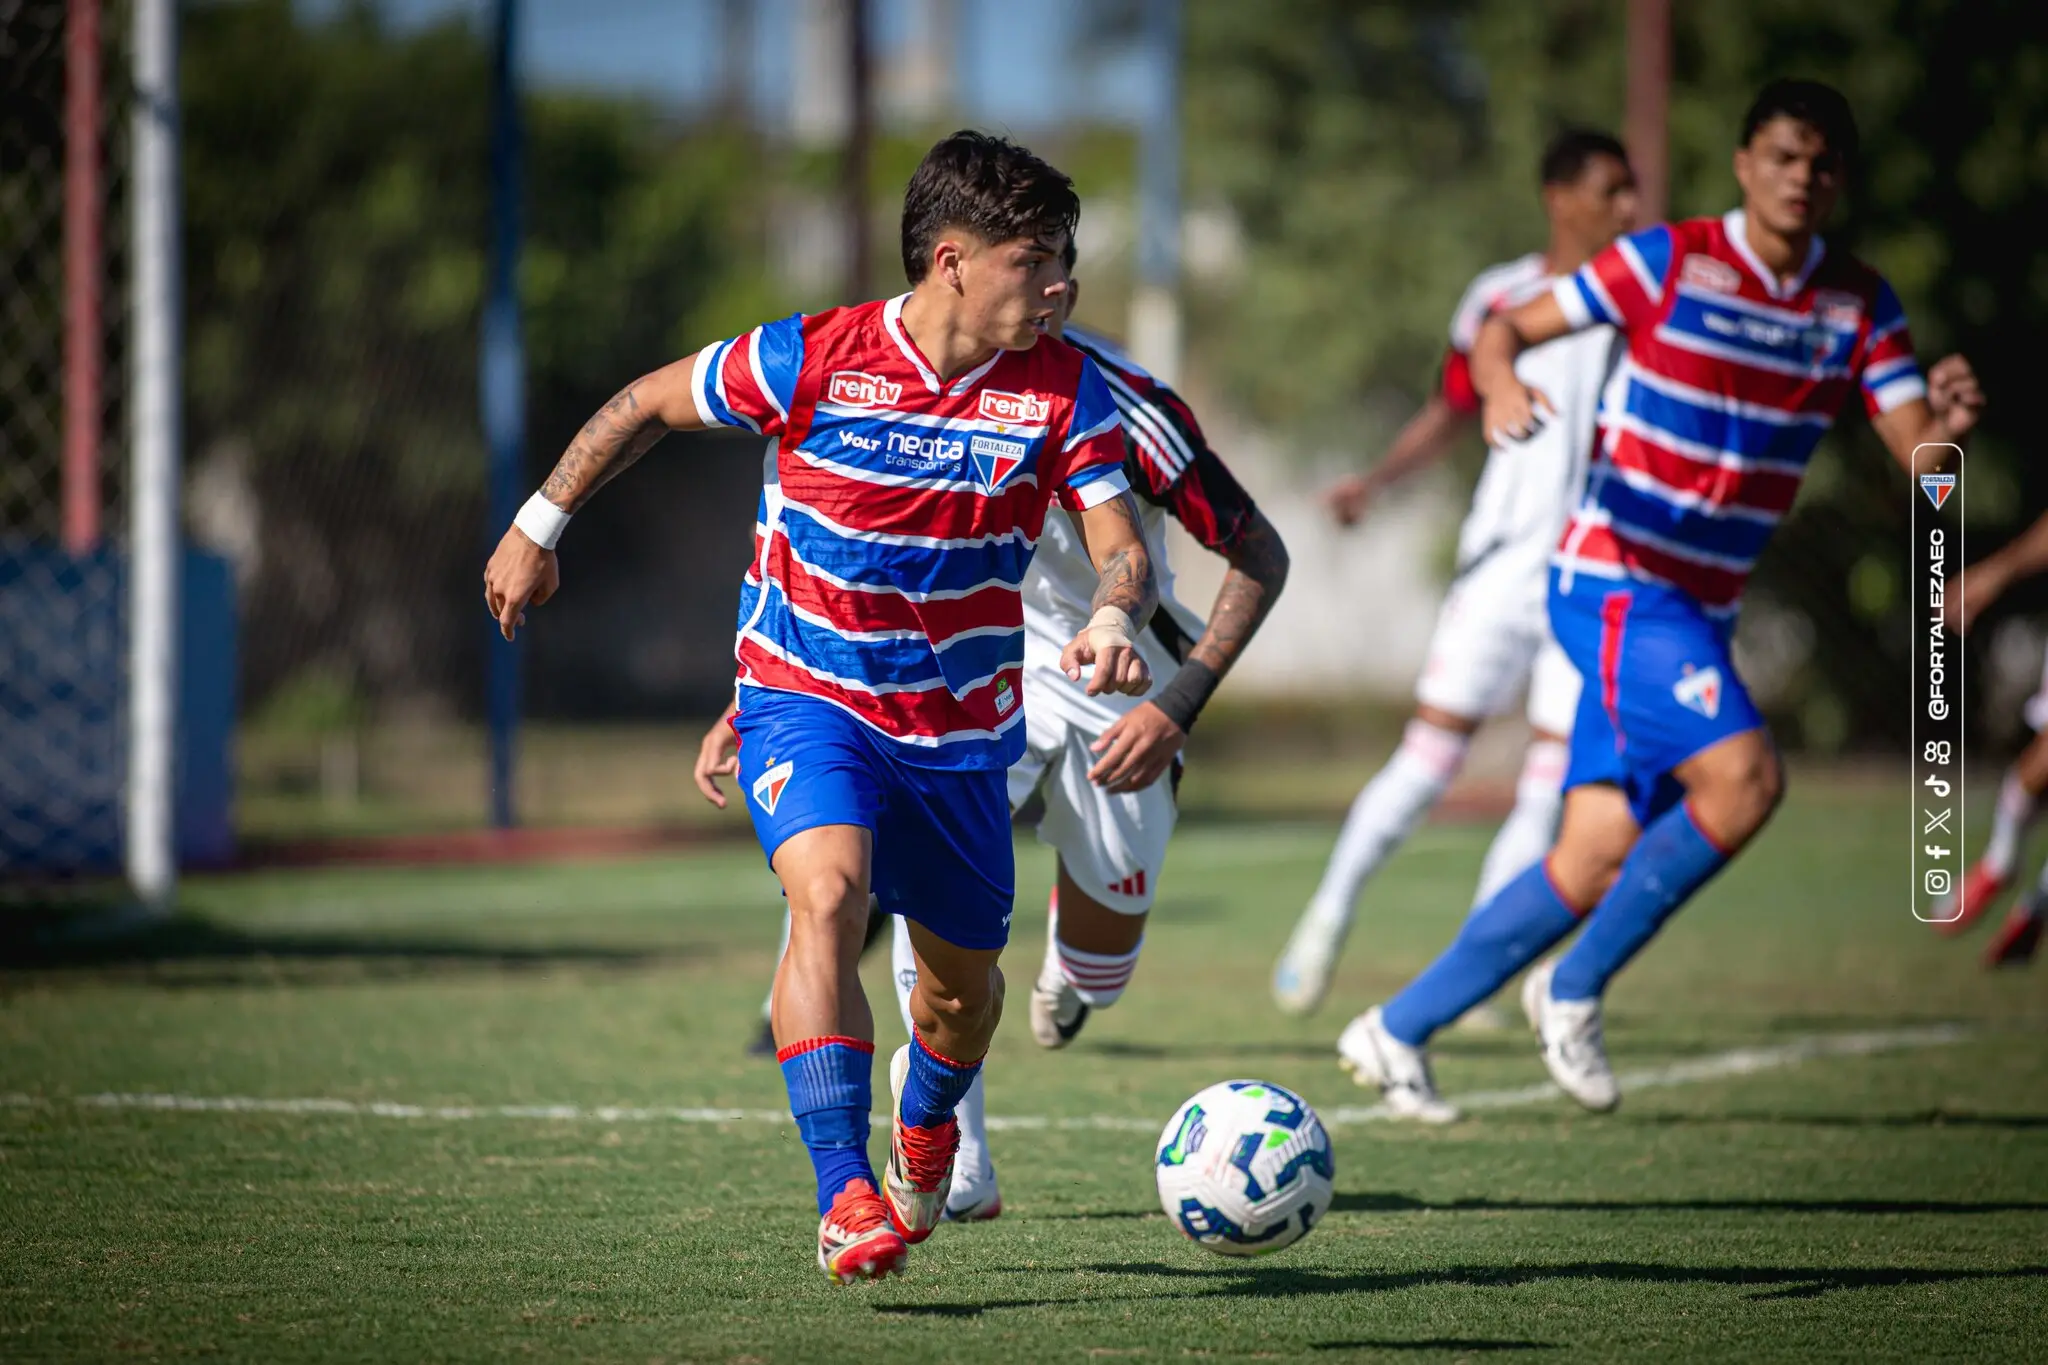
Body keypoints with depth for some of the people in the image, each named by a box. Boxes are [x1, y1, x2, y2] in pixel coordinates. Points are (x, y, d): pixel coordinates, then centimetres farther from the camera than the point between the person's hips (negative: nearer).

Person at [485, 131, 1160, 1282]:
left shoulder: (1065, 391, -11)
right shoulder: (814, 360, -17)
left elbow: (1123, 548, -15)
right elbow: (648, 405, -2)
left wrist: (1113, 618, -39)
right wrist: (538, 531, 3)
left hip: (961, 730, 3)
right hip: (807, 698, -3)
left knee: (964, 981, 15)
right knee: (828, 894, -30)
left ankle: (925, 1131, 51)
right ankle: (846, 1198, -34)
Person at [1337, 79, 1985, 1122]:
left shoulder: (1860, 306, 6)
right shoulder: (1672, 261, -8)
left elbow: (1913, 455, -1)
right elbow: (1507, 327, -5)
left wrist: (1944, 428, -25)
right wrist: (1501, 384, -28)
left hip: (1699, 613, 6)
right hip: (1615, 586, -6)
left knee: (1599, 856, 2)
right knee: (1743, 776, -25)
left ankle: (1397, 1032, 15)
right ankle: (1573, 991, -8)